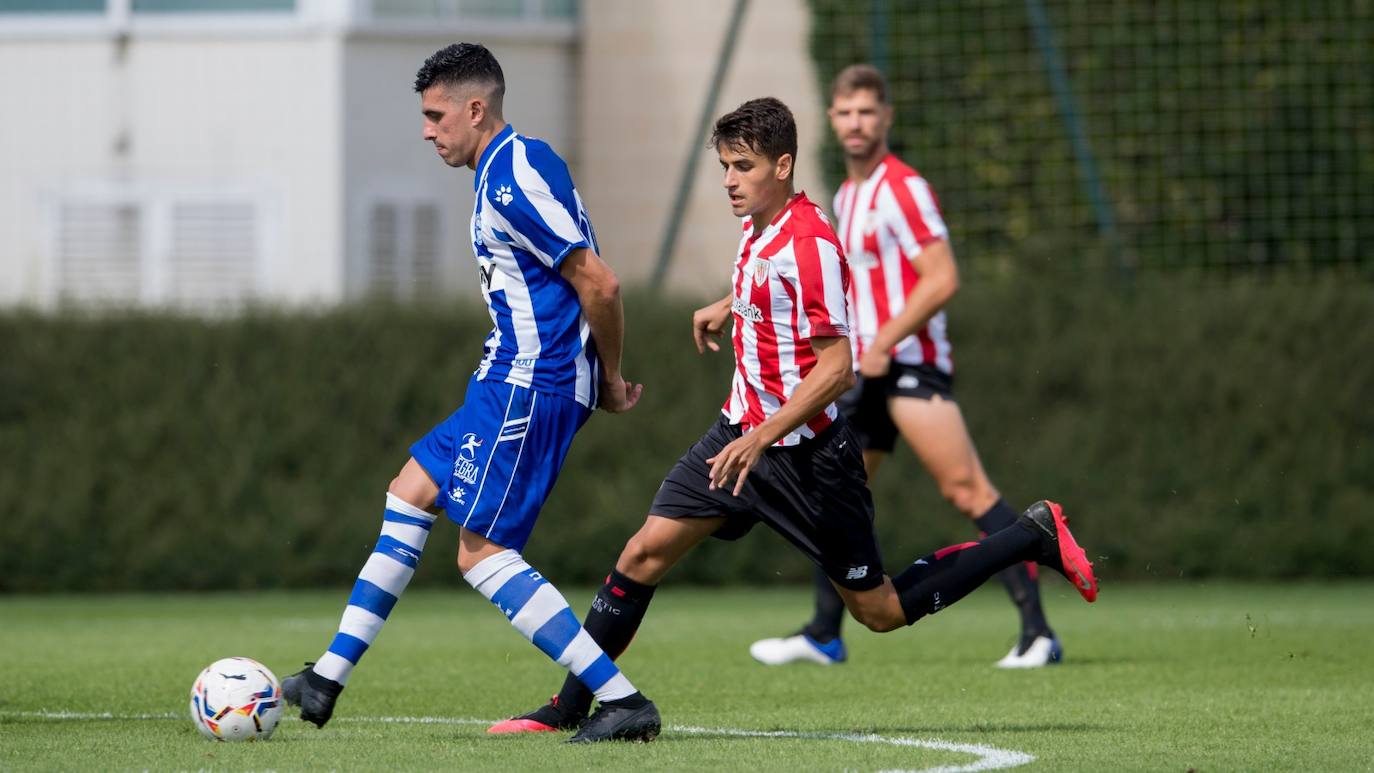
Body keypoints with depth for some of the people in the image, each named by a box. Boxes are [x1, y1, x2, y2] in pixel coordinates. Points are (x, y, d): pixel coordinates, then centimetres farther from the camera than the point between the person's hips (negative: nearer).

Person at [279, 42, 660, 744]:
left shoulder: (514, 178, -18)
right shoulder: (502, 170, 15)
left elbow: (599, 283, -20)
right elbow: (582, 281, 21)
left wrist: (610, 379, -7)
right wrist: (603, 382, 13)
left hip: (529, 388, -11)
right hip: (513, 381, 11)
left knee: (480, 552, -10)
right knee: (410, 493, 15)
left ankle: (623, 701, -13)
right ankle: (326, 681, 20)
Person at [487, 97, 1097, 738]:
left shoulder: (808, 244, -22)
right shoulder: (759, 227, 5)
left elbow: (835, 370, -26)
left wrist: (763, 437, -32)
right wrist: (728, 308, 33)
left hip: (805, 454, -8)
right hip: (742, 432, 8)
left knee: (880, 610, 1)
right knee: (643, 554, -2)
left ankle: (1033, 537, 14)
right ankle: (568, 708, 4)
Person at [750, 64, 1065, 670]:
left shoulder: (900, 188, -10)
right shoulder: (847, 196, 18)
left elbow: (942, 279, -19)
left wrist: (884, 344, -20)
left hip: (911, 364, -10)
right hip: (867, 370, 10)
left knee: (966, 488, -19)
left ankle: (1037, 630, -24)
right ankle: (824, 636, 22)